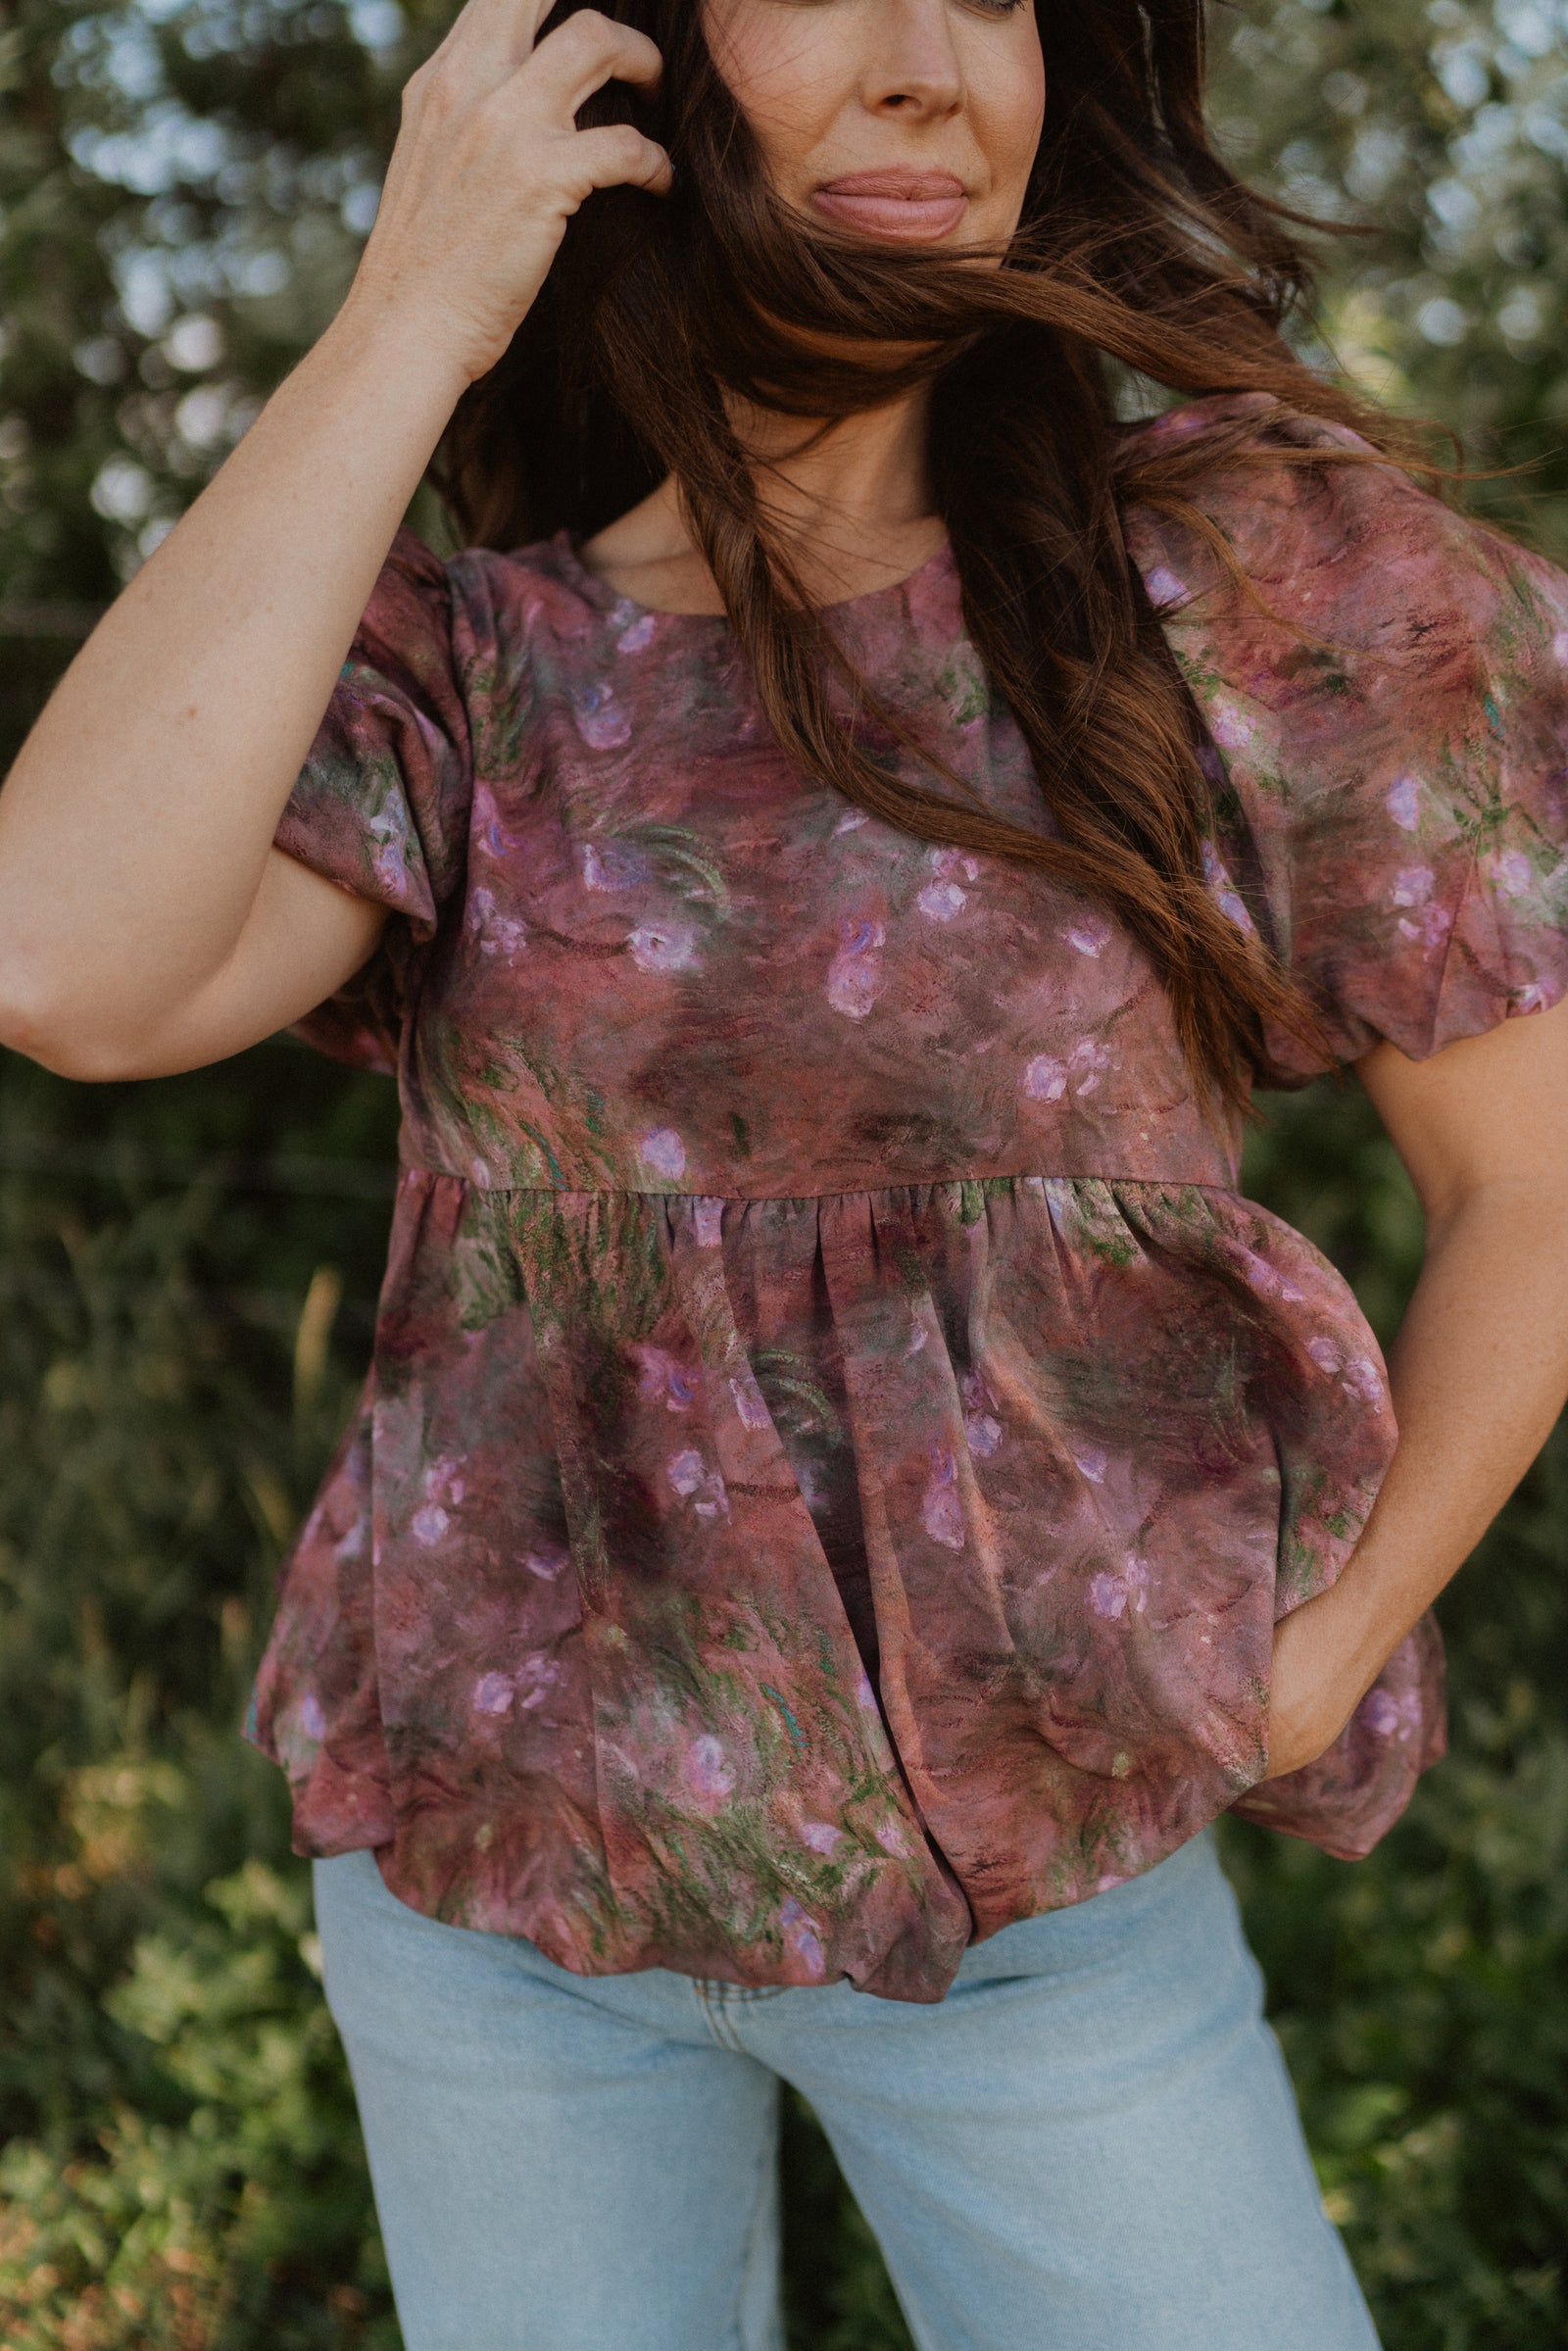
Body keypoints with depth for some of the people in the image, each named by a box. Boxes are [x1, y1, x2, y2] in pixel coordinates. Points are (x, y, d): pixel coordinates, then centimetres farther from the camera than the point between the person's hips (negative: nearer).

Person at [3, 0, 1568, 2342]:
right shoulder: (444, 685, -8)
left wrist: (1309, 1673, -3)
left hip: (1032, 1872, -1)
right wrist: (415, 311, -25)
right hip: (490, 1846, 2)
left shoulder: (1254, 564, -14)